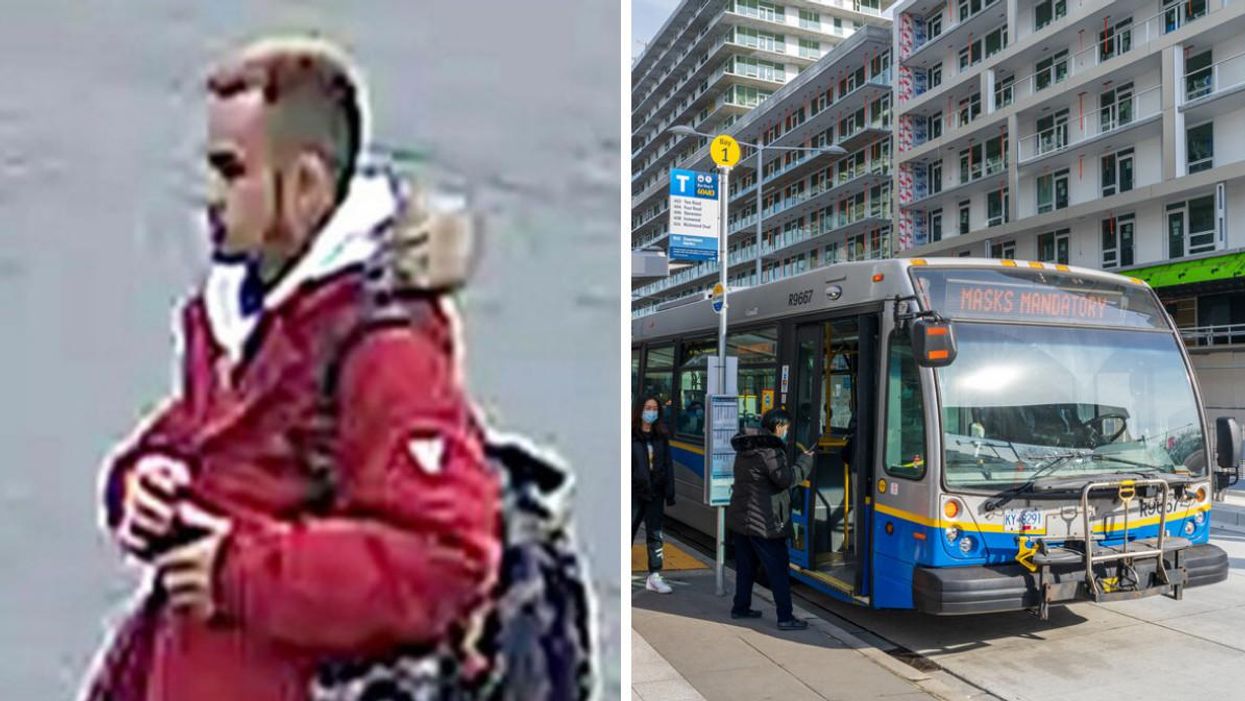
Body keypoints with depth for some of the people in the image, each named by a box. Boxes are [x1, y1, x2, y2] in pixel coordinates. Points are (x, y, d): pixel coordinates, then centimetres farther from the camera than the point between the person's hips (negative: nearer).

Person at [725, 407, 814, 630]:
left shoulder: (745, 449, 12)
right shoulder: (770, 451, -18)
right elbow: (786, 479, -21)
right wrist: (805, 460, -9)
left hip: (740, 518, 9)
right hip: (763, 522, -9)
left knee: (746, 566, 18)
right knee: (778, 569, -1)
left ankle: (741, 607, 26)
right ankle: (785, 618, 2)